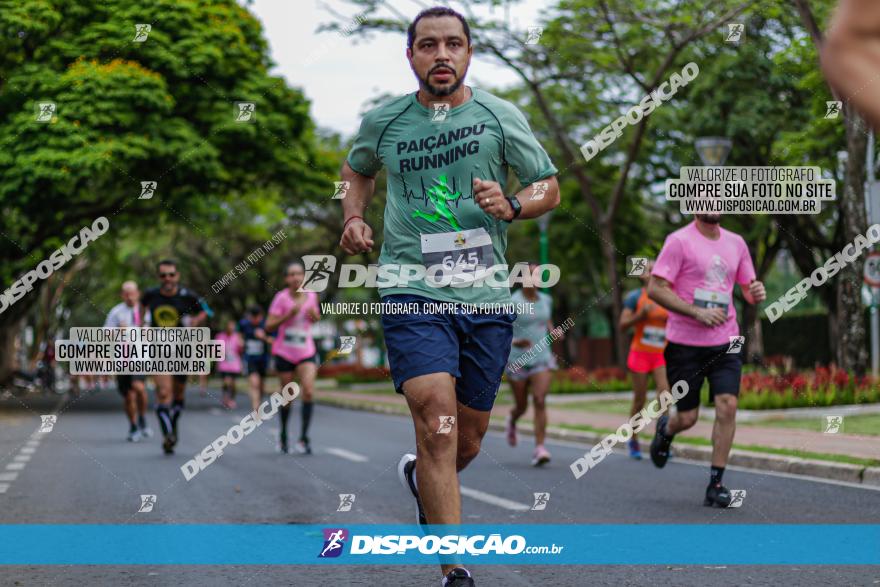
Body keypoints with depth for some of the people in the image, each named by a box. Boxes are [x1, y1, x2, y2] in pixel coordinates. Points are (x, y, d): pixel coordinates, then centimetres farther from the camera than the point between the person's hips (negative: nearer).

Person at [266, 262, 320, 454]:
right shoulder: (281, 298, -9)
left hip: (306, 352, 2)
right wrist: (289, 315, -24)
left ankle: (303, 437, -13)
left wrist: (315, 315, -3)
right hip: (284, 353, -2)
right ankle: (283, 435, 27)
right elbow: (269, 326, -13)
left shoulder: (311, 296, 2)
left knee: (308, 391, -17)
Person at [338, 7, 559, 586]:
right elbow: (358, 169, 26)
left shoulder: (501, 116, 4)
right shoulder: (382, 122, 5)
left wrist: (511, 205, -11)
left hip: (488, 298, 2)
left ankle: (420, 477, 48)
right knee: (438, 423, -20)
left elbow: (550, 188, 10)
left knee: (469, 439, 12)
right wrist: (353, 218, 8)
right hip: (413, 293, -2)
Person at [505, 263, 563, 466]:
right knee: (521, 406, 10)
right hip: (518, 360, -2)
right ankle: (512, 419, 47)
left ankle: (539, 448, -16)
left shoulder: (546, 300, 7)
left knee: (540, 401, -15)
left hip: (542, 357, 2)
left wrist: (555, 331, 3)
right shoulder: (513, 302, -9)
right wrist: (514, 342, -29)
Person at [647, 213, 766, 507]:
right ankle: (665, 430, 40)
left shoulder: (736, 243, 10)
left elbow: (748, 288, 19)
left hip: (725, 342, 4)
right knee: (687, 418, 2)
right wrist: (697, 312, -20)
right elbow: (655, 288, -12)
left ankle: (715, 483, -4)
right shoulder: (679, 241, -7)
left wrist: (756, 293, -6)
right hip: (685, 343, -4)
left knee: (727, 406, -13)